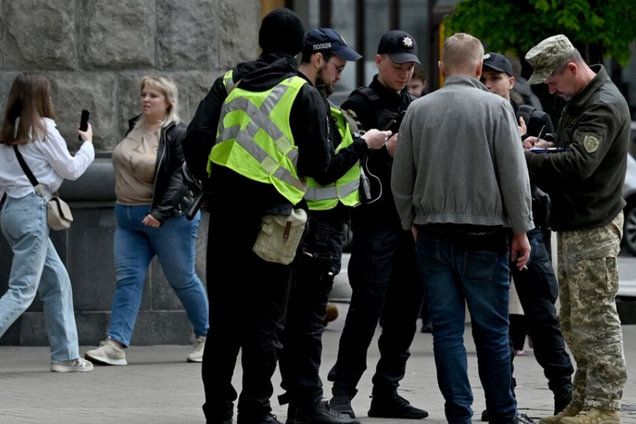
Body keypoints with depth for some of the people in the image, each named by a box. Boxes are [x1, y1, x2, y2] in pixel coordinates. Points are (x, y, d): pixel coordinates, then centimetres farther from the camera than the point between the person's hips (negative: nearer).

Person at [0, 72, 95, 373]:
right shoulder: (43, 130, -9)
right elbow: (71, 170, -2)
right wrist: (88, 144, 15)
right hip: (32, 210, -8)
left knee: (57, 281, 14)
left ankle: (65, 355, 14)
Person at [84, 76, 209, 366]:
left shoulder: (178, 135, -12)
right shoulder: (134, 128, 10)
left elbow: (180, 178, -20)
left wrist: (160, 212, -28)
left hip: (169, 219, -7)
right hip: (129, 219, 7)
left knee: (182, 279, 4)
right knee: (127, 278, -4)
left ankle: (205, 338, 20)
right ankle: (115, 345, -12)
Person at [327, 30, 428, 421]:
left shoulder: (416, 107, 18)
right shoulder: (360, 104, -1)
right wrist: (384, 151, -19)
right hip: (376, 222, -6)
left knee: (405, 312, 6)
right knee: (367, 308, -9)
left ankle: (387, 392, 12)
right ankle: (343, 392, -4)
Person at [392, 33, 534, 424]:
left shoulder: (418, 110, 4)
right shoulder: (496, 107, -6)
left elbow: (401, 180, 9)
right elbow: (514, 175, -6)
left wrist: (412, 223, 22)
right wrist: (521, 230, 1)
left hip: (432, 234, 3)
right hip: (484, 236, -3)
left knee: (447, 329, 5)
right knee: (492, 329, 5)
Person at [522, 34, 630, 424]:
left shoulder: (604, 106, -16)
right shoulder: (579, 101, 16)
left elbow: (579, 163, -27)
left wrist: (526, 160, -23)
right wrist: (544, 149, 5)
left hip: (594, 230, -10)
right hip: (573, 227, 10)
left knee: (596, 319, -8)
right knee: (574, 322, 13)